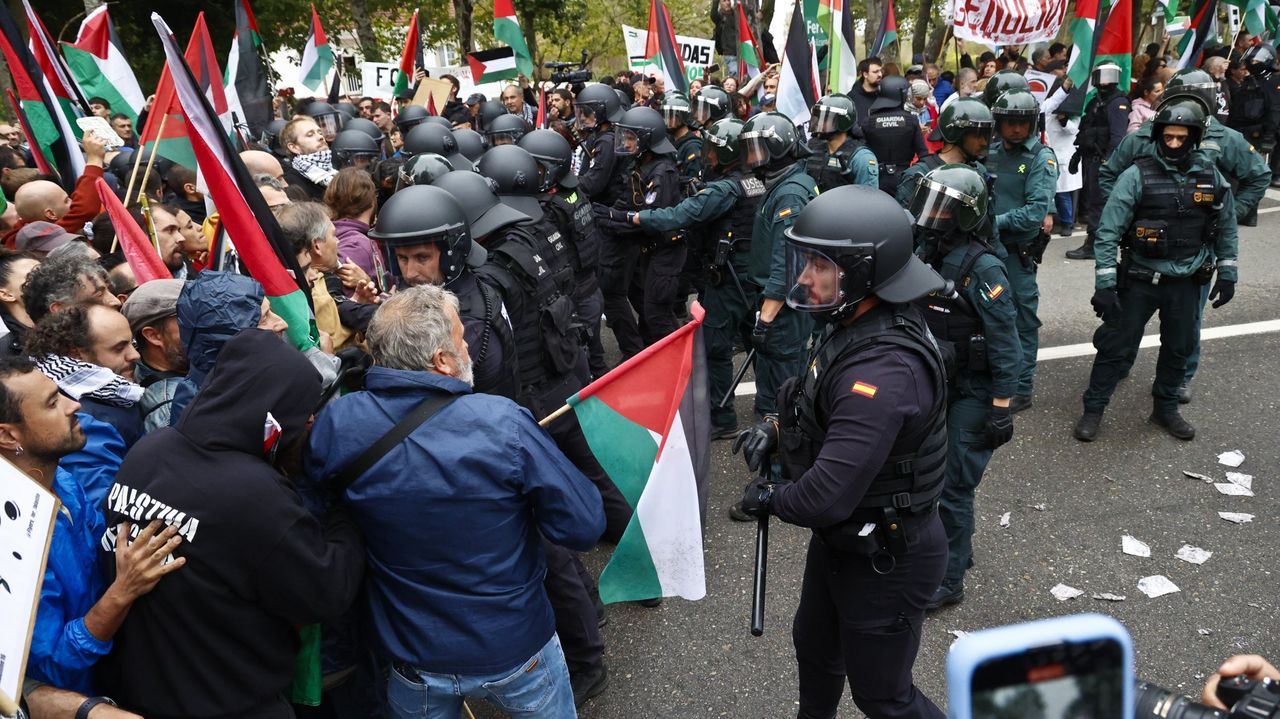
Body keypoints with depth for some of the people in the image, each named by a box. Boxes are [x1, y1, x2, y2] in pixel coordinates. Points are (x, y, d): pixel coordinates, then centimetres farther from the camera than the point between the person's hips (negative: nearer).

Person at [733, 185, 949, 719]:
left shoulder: (884, 370, -36)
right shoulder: (857, 325, -5)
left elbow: (828, 496, -36)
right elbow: (822, 403, 14)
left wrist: (767, 498, -16)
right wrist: (776, 427, -5)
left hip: (885, 559, -9)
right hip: (840, 540, 10)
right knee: (814, 647, 31)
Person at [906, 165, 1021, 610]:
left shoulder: (982, 269, -21)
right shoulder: (925, 253, 1)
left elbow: (1005, 343, -19)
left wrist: (1001, 407, -18)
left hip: (973, 391, -7)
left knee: (954, 485, -2)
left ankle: (948, 580, 12)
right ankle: (955, 550, 37)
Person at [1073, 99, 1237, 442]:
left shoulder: (1212, 177, -1)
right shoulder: (1137, 175, -13)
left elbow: (1226, 229, 12)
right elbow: (1109, 231, -15)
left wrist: (1227, 274, 11)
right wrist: (1104, 283, -19)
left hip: (1186, 282, 4)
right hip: (1139, 279, -4)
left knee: (1178, 349, 15)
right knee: (1115, 346, 2)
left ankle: (1165, 408, 34)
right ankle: (1093, 410, 15)